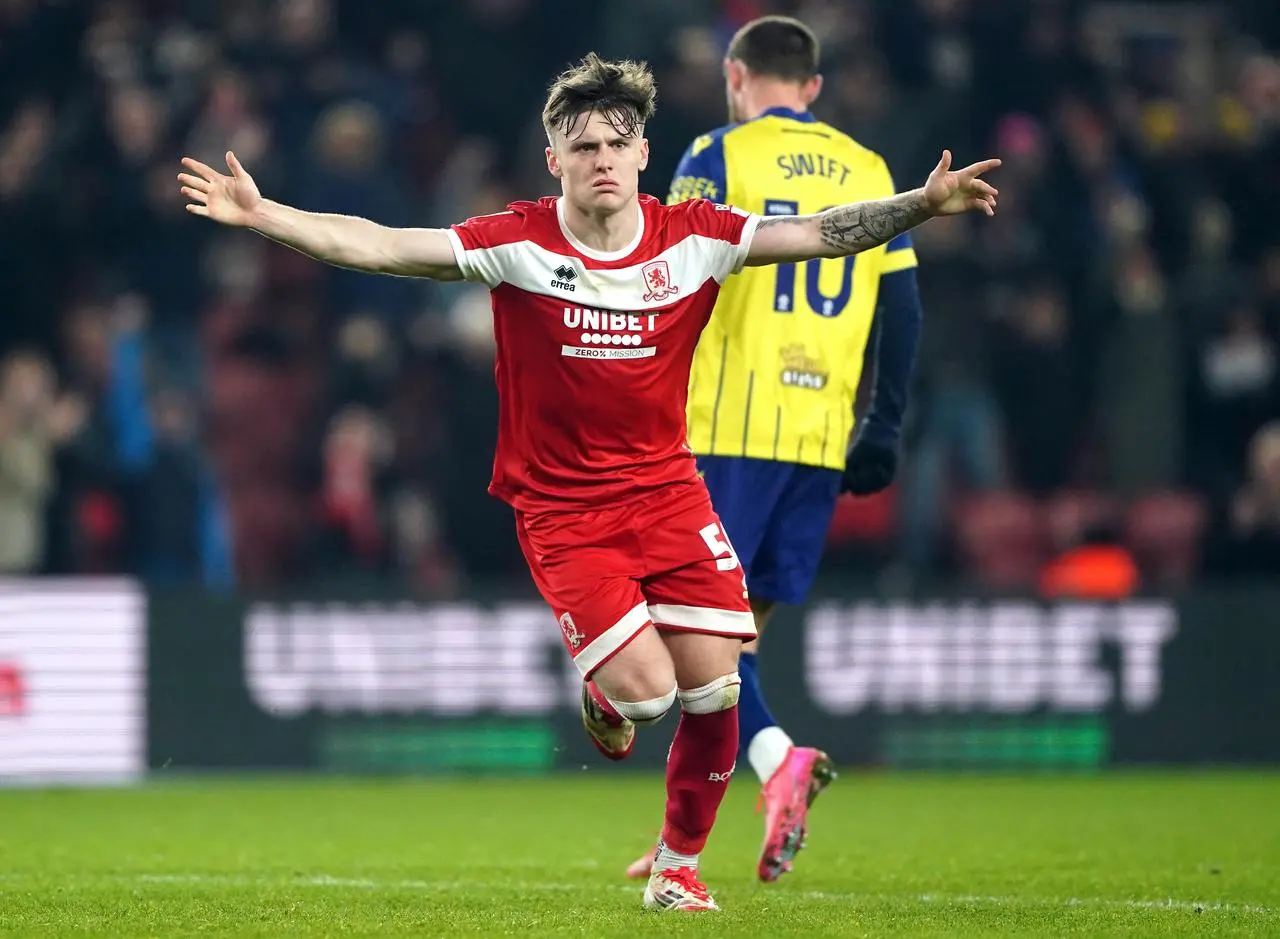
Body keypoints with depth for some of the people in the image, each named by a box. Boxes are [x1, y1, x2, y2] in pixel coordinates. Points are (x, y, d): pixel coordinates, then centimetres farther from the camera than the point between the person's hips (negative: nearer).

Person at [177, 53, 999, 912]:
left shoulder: (693, 238, -4)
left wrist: (925, 204, -18)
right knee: (645, 689, -17)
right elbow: (376, 246, -15)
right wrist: (259, 215, -24)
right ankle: (603, 697, 23)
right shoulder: (516, 244, -11)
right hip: (561, 508, -3)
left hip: (667, 490, 3)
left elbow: (821, 234, -5)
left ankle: (679, 865, 17)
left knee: (712, 688, -5)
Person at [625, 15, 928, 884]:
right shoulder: (869, 173, 14)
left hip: (729, 428, -5)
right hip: (822, 437, 5)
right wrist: (883, 432, 13)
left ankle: (777, 758, -26)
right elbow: (902, 312, 10)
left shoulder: (719, 159, -1)